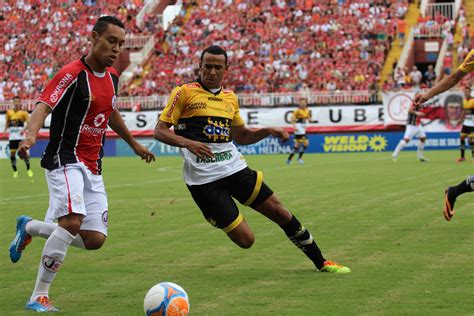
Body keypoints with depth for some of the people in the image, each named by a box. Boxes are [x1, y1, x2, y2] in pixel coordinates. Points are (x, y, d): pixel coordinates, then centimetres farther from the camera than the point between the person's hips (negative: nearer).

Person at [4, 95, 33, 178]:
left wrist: (24, 129, -21)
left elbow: (28, 123, -6)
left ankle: (28, 169, 9)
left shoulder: (23, 112, -2)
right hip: (12, 136, 3)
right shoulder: (9, 112, 8)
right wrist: (5, 130, 9)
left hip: (20, 136, -3)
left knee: (24, 151, -8)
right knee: (12, 153, 1)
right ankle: (15, 171, 14)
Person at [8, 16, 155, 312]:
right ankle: (39, 297, -16)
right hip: (65, 160, -8)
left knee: (95, 240, 0)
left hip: (93, 167, 8)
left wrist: (134, 144, 40)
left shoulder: (112, 76, 11)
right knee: (73, 221, -29)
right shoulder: (73, 74, -13)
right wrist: (31, 134, -43)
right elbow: (43, 107, -23)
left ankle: (29, 227, 24)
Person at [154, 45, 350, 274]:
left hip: (234, 167, 5)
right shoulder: (184, 92, -3)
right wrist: (188, 143, -22)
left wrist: (268, 131, 8)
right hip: (203, 179, -5)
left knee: (280, 212, 3)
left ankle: (321, 263, 20)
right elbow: (160, 131, -5)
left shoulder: (230, 98, 15)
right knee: (245, 239, -10)